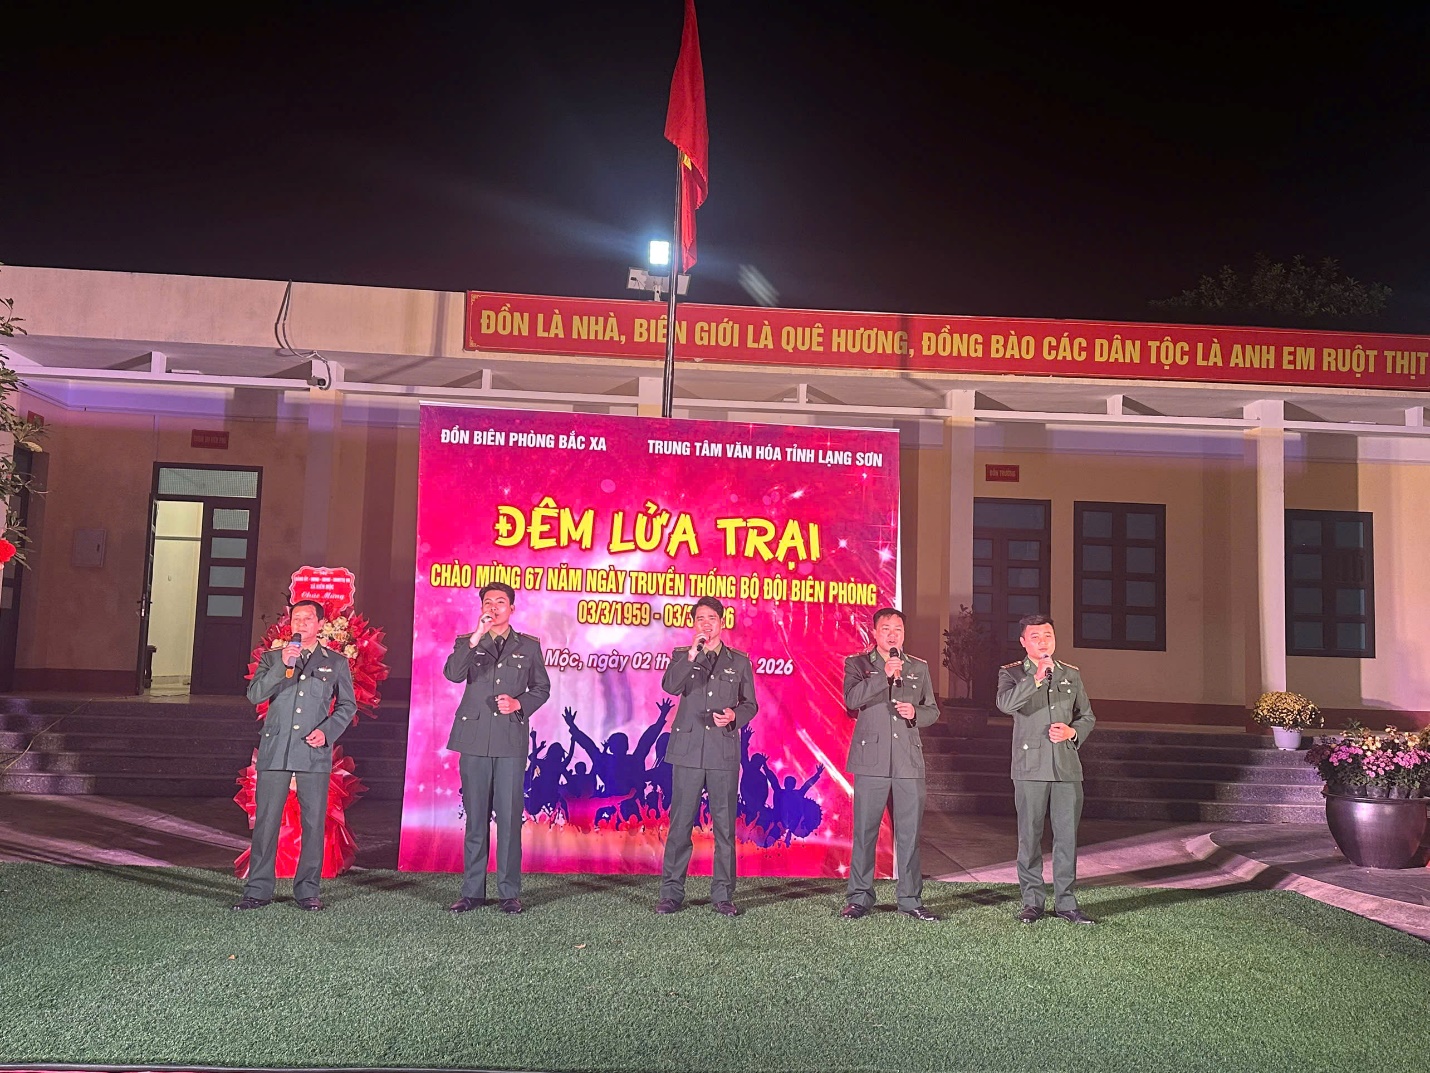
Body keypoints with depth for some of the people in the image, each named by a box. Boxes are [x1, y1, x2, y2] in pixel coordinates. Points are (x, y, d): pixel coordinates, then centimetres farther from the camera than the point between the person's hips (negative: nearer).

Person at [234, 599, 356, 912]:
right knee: (265, 821, 0)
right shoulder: (272, 658, 13)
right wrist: (283, 665, -11)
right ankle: (258, 890, 9)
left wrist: (326, 731, -4)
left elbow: (347, 705, 12)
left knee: (314, 823, 0)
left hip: (314, 752, 0)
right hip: (275, 751, 1)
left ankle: (307, 891, 10)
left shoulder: (336, 662, 11)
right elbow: (255, 695, 0)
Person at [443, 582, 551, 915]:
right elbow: (453, 674, -9)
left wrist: (519, 704, -6)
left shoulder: (529, 646, 11)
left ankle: (510, 893, 6)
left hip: (511, 740, -1)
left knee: (509, 817, -2)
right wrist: (476, 637, -17)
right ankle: (472, 891, 13)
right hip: (475, 739, 1)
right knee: (475, 817, 5)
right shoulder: (467, 643, 11)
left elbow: (542, 688, 13)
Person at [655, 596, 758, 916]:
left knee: (725, 824, 2)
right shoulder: (682, 656, 11)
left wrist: (735, 716, -7)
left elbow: (750, 704, 14)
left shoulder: (739, 661, 13)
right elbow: (670, 686, -9)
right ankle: (671, 892, 9)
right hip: (688, 750, -1)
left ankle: (723, 895, 10)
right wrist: (692, 655, -18)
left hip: (724, 752, 1)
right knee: (680, 823, 0)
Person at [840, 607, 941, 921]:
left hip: (909, 762, 3)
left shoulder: (919, 668, 17)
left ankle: (910, 899, 14)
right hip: (871, 760, -3)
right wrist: (884, 675, -18)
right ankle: (859, 898, 10)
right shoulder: (857, 664, 7)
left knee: (909, 834, 5)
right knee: (864, 832, 0)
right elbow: (851, 699, -10)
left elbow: (933, 710, 19)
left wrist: (915, 713, -2)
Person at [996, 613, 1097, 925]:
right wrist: (1036, 678, -26)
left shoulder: (1071, 674, 14)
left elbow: (1088, 717, 20)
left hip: (1067, 767, 3)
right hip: (1030, 767, -3)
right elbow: (1005, 704, -19)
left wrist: (1072, 732, -1)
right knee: (1030, 837, 3)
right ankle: (1032, 900, 15)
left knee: (1067, 836, 4)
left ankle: (1065, 902, 15)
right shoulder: (1012, 673, 2)